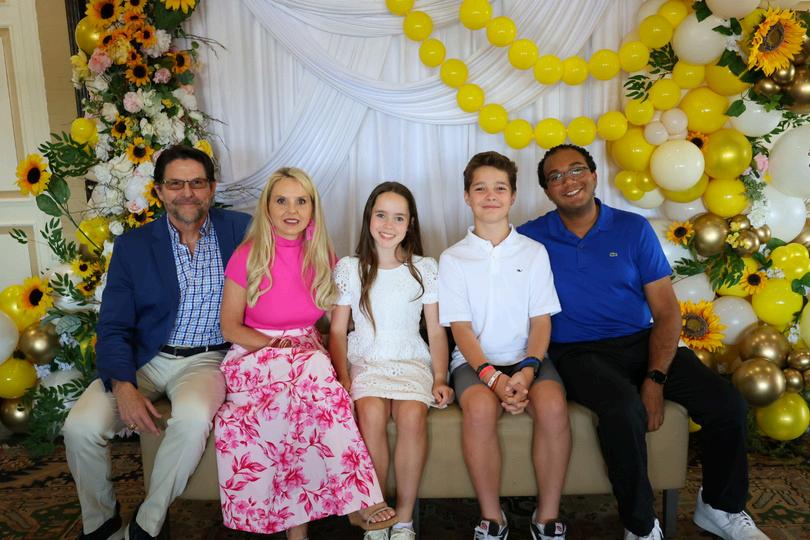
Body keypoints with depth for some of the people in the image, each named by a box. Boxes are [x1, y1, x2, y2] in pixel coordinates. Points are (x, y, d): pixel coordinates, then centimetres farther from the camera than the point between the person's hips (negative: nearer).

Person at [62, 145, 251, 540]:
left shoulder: (240, 230, 1)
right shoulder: (132, 246, 2)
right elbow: (113, 327, -2)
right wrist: (124, 387, -18)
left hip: (207, 359, -1)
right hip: (144, 359, 2)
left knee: (192, 418, -33)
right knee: (81, 426, -20)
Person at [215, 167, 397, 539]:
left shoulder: (322, 257, 6)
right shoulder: (247, 256, -4)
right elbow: (230, 326, -2)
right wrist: (277, 345, -17)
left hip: (308, 352, 3)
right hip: (254, 356, -3)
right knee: (315, 368, -36)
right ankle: (358, 498, -32)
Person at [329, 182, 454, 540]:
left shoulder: (425, 268, 5)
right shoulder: (349, 268, 4)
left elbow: (436, 331, 6)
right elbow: (337, 330, 3)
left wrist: (440, 380, -5)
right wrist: (342, 379, -9)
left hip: (411, 362, 0)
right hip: (364, 361, 0)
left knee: (413, 414, -31)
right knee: (371, 412, -32)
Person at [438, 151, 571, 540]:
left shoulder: (534, 252, 8)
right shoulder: (453, 258, 4)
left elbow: (541, 320, 3)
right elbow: (461, 327, -2)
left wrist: (527, 371, -15)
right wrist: (492, 377, -17)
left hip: (527, 358, 1)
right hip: (476, 360, -1)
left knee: (553, 406, -29)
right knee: (480, 409, -33)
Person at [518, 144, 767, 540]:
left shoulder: (633, 229, 5)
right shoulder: (532, 238, 2)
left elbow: (666, 311, 2)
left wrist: (655, 379, -11)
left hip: (641, 343, 3)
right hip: (578, 354, -3)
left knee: (727, 403, -15)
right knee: (623, 409, -34)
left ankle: (720, 508, 14)